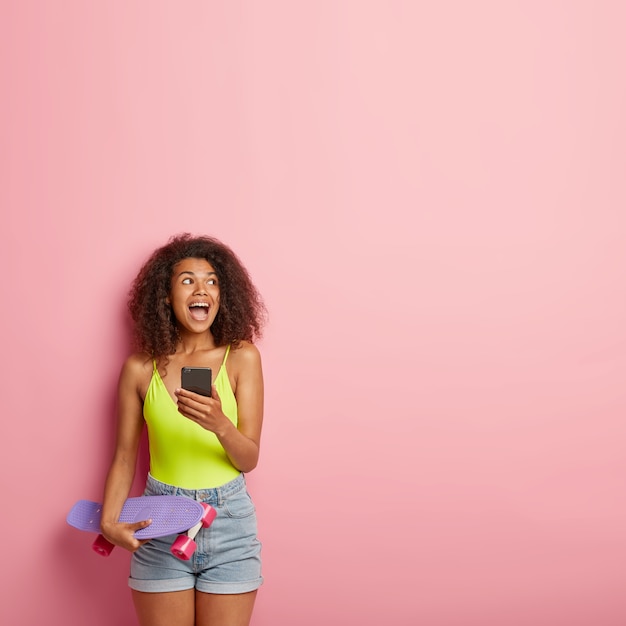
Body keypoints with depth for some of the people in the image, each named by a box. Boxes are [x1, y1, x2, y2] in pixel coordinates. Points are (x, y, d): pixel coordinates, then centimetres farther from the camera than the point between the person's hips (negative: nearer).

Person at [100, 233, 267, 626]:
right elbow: (125, 456, 5)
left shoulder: (242, 357, -5)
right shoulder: (140, 368, -2)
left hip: (229, 523, 0)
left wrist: (220, 425, -26)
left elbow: (249, 459, -6)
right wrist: (110, 520, -10)